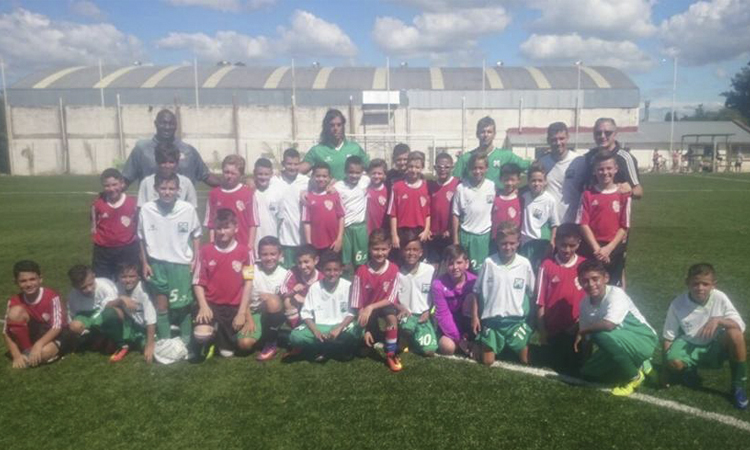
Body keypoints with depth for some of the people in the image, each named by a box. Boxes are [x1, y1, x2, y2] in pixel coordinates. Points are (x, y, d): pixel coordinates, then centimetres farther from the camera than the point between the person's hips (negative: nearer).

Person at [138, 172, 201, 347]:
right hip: (157, 263, 1)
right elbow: (142, 238, 3)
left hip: (181, 263, -1)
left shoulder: (188, 209, -12)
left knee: (184, 305, 8)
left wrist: (195, 259, -1)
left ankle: (186, 342, 25)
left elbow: (196, 235, 2)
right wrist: (144, 263, 3)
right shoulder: (146, 209, -9)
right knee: (161, 305, 10)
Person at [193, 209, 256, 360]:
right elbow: (198, 282, 3)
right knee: (201, 335, -27)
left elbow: (248, 283, -4)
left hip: (235, 306, 0)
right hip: (211, 304, 0)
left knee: (246, 343, -13)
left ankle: (225, 339, 21)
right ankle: (214, 334, 10)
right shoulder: (205, 251, 1)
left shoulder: (244, 251, -3)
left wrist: (242, 312, -10)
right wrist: (203, 306, -12)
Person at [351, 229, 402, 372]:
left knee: (392, 315, -36)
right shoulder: (361, 272, -17)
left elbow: (391, 299, -13)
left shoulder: (393, 269, -15)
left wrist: (371, 307, -28)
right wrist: (365, 329, -18)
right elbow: (358, 304, -13)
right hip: (367, 311, 1)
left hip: (385, 306, 0)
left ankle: (390, 354, -17)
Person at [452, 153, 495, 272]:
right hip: (465, 234, 0)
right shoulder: (461, 188, -6)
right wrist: (455, 238, 0)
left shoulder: (492, 187, -3)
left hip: (485, 235, 1)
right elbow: (456, 215, -1)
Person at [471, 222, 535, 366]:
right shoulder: (488, 263, -9)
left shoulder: (524, 264, -7)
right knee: (487, 362, 6)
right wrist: (474, 316, -1)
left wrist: (530, 316, 6)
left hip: (516, 320, 1)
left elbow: (531, 292, 5)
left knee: (525, 361, 9)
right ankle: (480, 345, 36)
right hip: (492, 319, -1)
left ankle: (516, 347, 40)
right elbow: (476, 292, -1)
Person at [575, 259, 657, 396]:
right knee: (588, 372, 1)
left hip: (643, 341, -7)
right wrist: (586, 363, 3)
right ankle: (638, 365, 17)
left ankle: (634, 376, -8)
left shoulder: (615, 294, -26)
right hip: (620, 344, 8)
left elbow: (609, 325, -41)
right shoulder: (585, 303, -6)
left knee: (603, 335, -32)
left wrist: (581, 332, -25)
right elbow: (587, 338, 3)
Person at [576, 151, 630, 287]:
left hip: (614, 249, 0)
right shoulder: (588, 195, 0)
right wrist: (597, 248, -11)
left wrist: (609, 248, -11)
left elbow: (624, 227, 0)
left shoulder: (623, 195, 0)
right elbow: (583, 224, -3)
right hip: (591, 249, 0)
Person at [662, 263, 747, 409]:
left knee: (735, 334, -32)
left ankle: (738, 386, -11)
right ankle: (690, 369, 9)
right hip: (690, 346, 0)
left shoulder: (719, 298, -15)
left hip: (715, 348, 1)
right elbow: (669, 337, -6)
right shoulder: (677, 304, -15)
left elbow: (741, 326, -16)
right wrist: (666, 363, -8)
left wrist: (718, 320, -34)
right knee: (673, 362, -34)